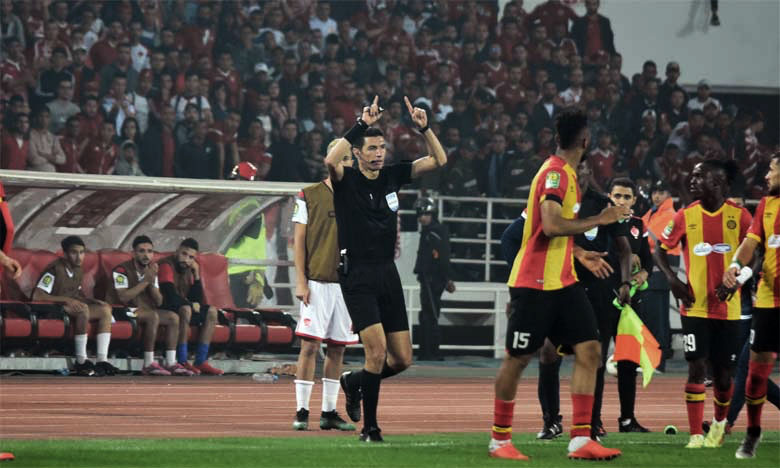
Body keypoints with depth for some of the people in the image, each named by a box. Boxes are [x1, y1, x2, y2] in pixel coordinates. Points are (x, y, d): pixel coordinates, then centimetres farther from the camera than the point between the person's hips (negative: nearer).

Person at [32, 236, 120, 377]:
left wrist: (93, 301, -1)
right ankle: (81, 361, -32)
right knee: (83, 308, -34)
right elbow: (37, 296, -24)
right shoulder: (55, 269, -17)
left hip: (72, 309, 9)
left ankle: (102, 360, -16)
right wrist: (66, 300, -28)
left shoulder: (78, 270, 11)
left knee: (105, 309, -5)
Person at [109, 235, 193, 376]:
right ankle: (149, 364, -31)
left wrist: (152, 282, -13)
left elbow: (159, 302, 5)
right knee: (153, 316, -31)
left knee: (173, 317, -6)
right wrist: (145, 281, -20)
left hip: (145, 309, 8)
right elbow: (123, 297, -25)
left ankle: (171, 363, -11)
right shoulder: (122, 269, -13)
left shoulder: (151, 269, 11)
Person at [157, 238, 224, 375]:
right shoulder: (167, 266, -15)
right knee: (185, 309, -35)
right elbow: (170, 296, -25)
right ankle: (182, 361, -35)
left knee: (211, 312, 2)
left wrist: (196, 274, -4)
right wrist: (191, 304, -12)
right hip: (164, 309, -9)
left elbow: (197, 299, 6)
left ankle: (201, 361, -6)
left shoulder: (188, 269, 11)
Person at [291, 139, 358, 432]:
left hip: (348, 284, 4)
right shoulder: (309, 196, 1)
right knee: (310, 345, -8)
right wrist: (301, 282, -8)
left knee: (337, 348, 6)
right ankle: (302, 412, -4)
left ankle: (329, 412, 13)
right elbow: (299, 241, 0)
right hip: (317, 283, -4)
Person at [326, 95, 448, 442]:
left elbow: (438, 160, 9)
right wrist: (361, 125, -26)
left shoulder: (392, 176, 9)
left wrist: (423, 127, -5)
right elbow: (330, 161, -29)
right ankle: (369, 428, -2)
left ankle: (353, 382, 34)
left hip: (388, 276, 6)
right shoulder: (347, 180, -5)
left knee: (402, 359, 5)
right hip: (357, 277, -6)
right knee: (378, 351, -17)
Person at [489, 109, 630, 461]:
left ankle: (580, 440, -3)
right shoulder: (555, 173, -15)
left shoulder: (564, 173, 14)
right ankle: (499, 440, 12)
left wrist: (580, 255, 25)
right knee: (518, 358, 1)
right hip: (535, 283, -9)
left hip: (562, 281, 9)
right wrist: (598, 221, -19)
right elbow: (551, 225, -27)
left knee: (589, 349, -2)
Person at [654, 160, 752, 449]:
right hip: (695, 306, 0)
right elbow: (660, 250, 8)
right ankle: (696, 435, -4)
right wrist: (672, 279, -8)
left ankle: (720, 422, 34)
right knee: (696, 368, -8)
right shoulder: (685, 216, 0)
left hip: (728, 308, 0)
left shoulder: (739, 216, -3)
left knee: (723, 371, 6)